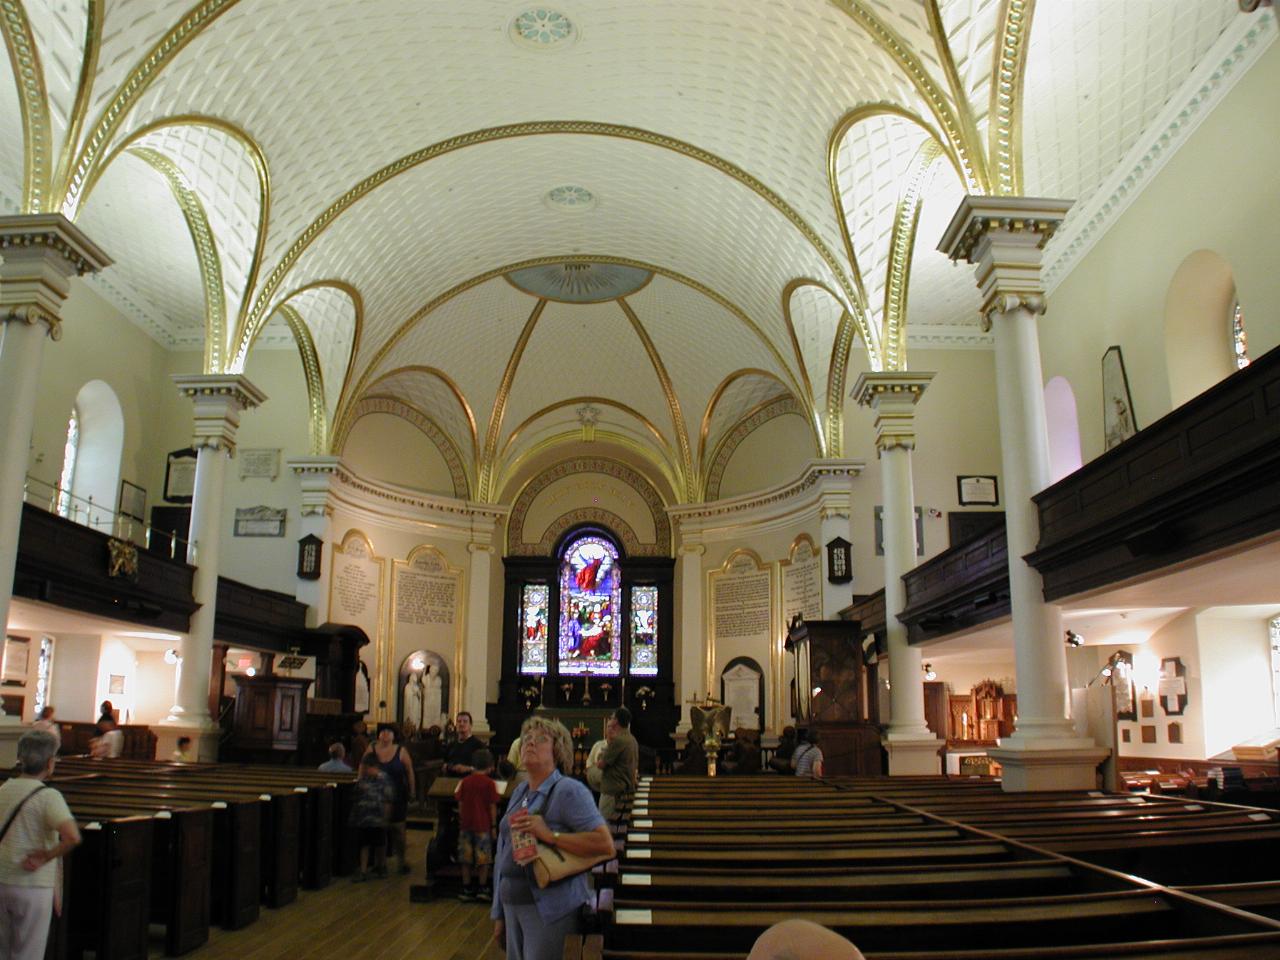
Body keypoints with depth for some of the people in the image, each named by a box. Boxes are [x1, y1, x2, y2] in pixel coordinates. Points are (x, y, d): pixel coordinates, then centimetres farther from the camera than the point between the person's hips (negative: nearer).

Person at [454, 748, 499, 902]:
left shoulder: (465, 781, 3)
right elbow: (492, 806, -7)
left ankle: (466, 889, 15)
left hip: (466, 825, 3)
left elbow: (460, 804, 6)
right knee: (483, 858, 7)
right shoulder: (489, 783, -7)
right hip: (483, 825, -3)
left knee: (466, 859, 11)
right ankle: (482, 889, 9)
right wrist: (493, 826, 1)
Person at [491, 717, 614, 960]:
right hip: (513, 904, 7)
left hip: (548, 909, -7)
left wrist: (550, 835, -24)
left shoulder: (569, 791, -12)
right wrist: (499, 914, 18)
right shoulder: (519, 792, 13)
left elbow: (605, 844, -22)